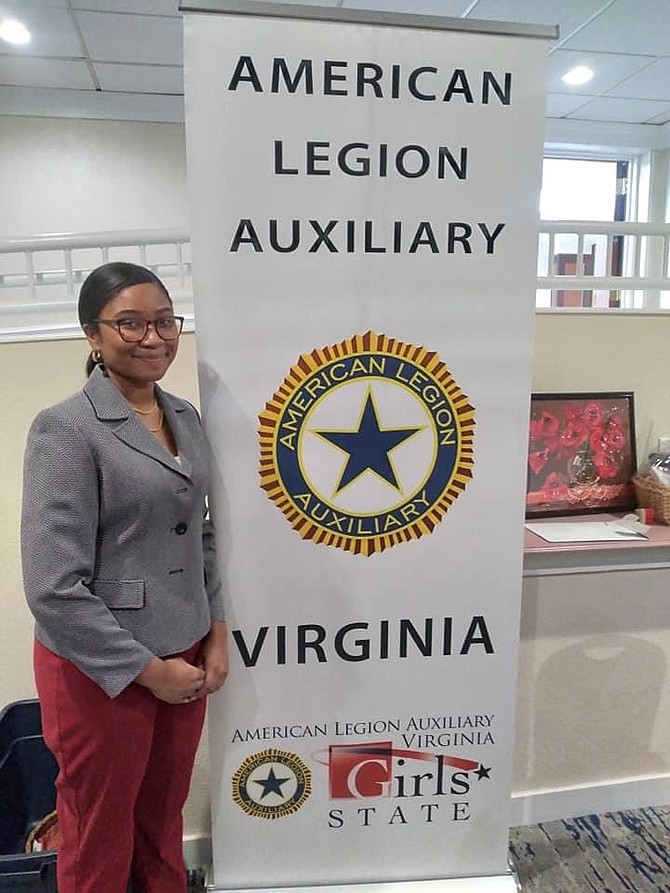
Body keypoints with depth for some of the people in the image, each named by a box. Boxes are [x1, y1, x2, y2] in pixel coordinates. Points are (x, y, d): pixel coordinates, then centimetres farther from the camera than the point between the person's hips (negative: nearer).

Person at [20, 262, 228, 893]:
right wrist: (148, 669, -14)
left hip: (184, 657, 5)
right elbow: (53, 586, -19)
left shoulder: (184, 417, 4)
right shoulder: (65, 429, -15)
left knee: (163, 826, 22)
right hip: (99, 669, -5)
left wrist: (216, 634, 2)